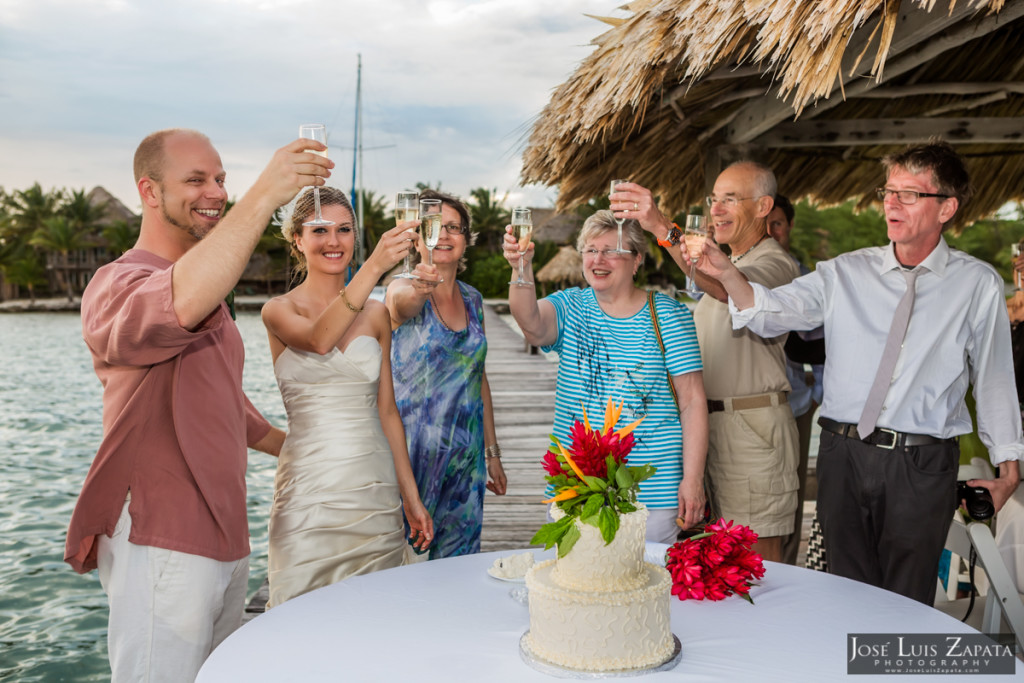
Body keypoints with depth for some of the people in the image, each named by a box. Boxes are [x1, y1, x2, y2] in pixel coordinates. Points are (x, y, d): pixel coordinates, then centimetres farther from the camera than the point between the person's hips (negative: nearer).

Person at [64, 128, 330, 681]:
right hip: (159, 543, -8)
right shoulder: (117, 285, -12)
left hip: (225, 540, 9)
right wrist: (264, 196, -39)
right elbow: (180, 306, -38)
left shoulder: (208, 284, 19)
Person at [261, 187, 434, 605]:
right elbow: (318, 339, -25)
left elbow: (386, 410, 12)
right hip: (309, 488, -3)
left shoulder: (375, 313, 10)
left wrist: (411, 496, 10)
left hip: (376, 488, 3)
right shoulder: (279, 310, -1)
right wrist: (374, 266, -34)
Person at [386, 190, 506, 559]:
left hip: (465, 456, 5)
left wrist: (492, 452, 14)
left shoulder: (473, 300, 8)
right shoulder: (403, 290, -8)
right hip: (413, 451, -5)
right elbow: (402, 301, -35)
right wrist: (420, 289, -59)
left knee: (460, 559, 11)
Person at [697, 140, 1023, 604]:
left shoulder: (977, 284, 2)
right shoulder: (846, 274, 5)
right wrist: (726, 273, -25)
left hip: (922, 465, -2)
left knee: (906, 603, 6)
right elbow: (770, 313, -7)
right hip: (843, 455, 2)